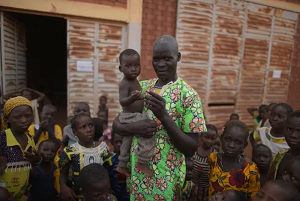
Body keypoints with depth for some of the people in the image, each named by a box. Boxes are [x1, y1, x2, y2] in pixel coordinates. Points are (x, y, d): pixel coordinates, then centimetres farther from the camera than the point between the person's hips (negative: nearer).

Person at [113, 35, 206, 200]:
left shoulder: (188, 95, -14)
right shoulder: (141, 87, -1)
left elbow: (191, 149, -16)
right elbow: (116, 125, 3)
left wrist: (164, 116, -28)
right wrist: (133, 128, -19)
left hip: (165, 180, -4)